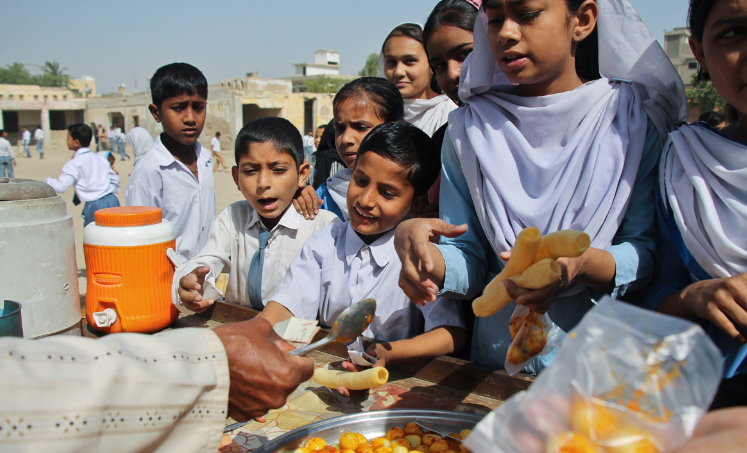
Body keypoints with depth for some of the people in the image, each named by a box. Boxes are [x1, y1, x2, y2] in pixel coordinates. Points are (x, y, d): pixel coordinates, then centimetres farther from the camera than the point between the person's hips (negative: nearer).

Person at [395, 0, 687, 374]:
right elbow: (468, 263, 3)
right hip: (497, 363, 1)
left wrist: (582, 262, -21)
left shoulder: (635, 117, 2)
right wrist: (418, 249, -18)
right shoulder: (469, 129, 5)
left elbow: (648, 253, -1)